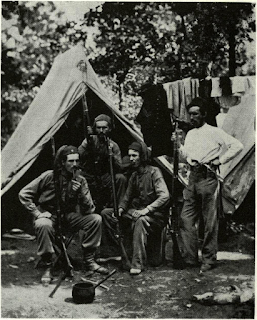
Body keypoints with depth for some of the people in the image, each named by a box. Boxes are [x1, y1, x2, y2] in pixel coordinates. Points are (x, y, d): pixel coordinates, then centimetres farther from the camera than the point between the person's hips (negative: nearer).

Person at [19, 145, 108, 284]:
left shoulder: (80, 180, -4)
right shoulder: (49, 176, -15)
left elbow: (89, 210, -9)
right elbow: (24, 194, -11)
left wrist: (80, 193, -25)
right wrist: (37, 213, -17)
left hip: (68, 217, 4)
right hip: (49, 215, -4)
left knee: (96, 219, -17)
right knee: (43, 225, -39)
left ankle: (89, 261, -3)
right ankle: (47, 267, -21)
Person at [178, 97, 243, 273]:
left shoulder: (214, 132, -2)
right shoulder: (190, 134, 19)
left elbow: (237, 146, -8)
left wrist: (220, 160, -10)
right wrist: (177, 144, 6)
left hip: (208, 177, -7)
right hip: (192, 177, 7)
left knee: (210, 222, 0)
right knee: (187, 219, 3)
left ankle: (209, 260, 9)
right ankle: (190, 258, 10)